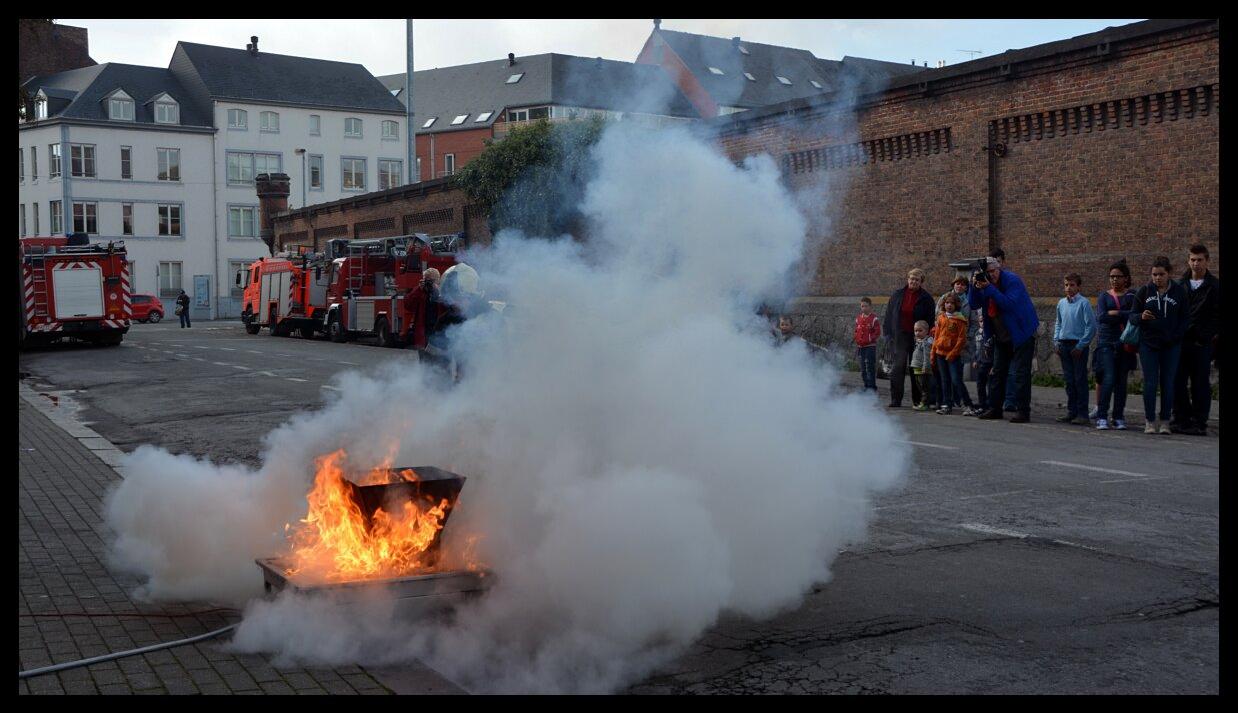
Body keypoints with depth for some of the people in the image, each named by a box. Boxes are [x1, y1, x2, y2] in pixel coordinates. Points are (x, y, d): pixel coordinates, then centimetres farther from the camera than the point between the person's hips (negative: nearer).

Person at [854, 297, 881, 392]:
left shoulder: (874, 319, -6)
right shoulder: (858, 318, 12)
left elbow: (877, 333, -7)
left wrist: (869, 339, -18)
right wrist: (854, 338, 2)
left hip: (870, 346, -6)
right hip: (860, 346, 6)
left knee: (870, 367, -8)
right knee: (863, 368, 11)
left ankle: (871, 386, -3)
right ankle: (866, 385, 20)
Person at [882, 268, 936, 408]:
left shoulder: (926, 298, 0)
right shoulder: (898, 295, 6)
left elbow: (930, 320, 0)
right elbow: (888, 314, 9)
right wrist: (889, 333, 2)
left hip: (918, 337, -1)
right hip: (900, 336, 1)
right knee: (899, 366, -7)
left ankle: (917, 399, 17)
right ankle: (896, 399, -6)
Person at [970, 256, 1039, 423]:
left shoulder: (1012, 280, -16)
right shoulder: (986, 283, 3)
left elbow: (1009, 304, -29)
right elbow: (974, 304, -2)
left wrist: (989, 288, -31)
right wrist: (975, 287, -18)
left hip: (1021, 335, -7)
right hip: (1001, 337, 7)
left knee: (1021, 374, -8)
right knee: (997, 372, 10)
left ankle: (1023, 411, -6)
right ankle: (995, 409, 17)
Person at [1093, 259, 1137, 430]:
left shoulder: (1132, 295, 8)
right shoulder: (1104, 296, 9)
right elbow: (1101, 317, -7)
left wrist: (1115, 313, -10)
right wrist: (1125, 316, -10)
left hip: (1125, 344, 1)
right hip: (1106, 342, -1)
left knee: (1121, 381, 3)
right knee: (1108, 379, -11)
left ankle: (1119, 418, 10)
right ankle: (1102, 417, -8)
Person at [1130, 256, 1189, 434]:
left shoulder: (1179, 292, 3)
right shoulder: (1144, 291, 4)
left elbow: (1184, 319, 5)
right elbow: (1132, 316, 3)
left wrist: (1175, 336, -9)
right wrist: (1141, 317, -19)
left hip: (1171, 346, 0)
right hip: (1148, 344, 0)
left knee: (1168, 383, 1)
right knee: (1150, 383, -2)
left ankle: (1165, 423, 8)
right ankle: (1150, 422, 4)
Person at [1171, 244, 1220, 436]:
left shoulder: (1214, 286, -1)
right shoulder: (1181, 284, 11)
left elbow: (1218, 315, -2)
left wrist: (1212, 334, -9)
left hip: (1202, 343, -4)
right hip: (1181, 341, 4)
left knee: (1200, 384, 1)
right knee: (1178, 383, 3)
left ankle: (1199, 423, 6)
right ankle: (1181, 420, 13)